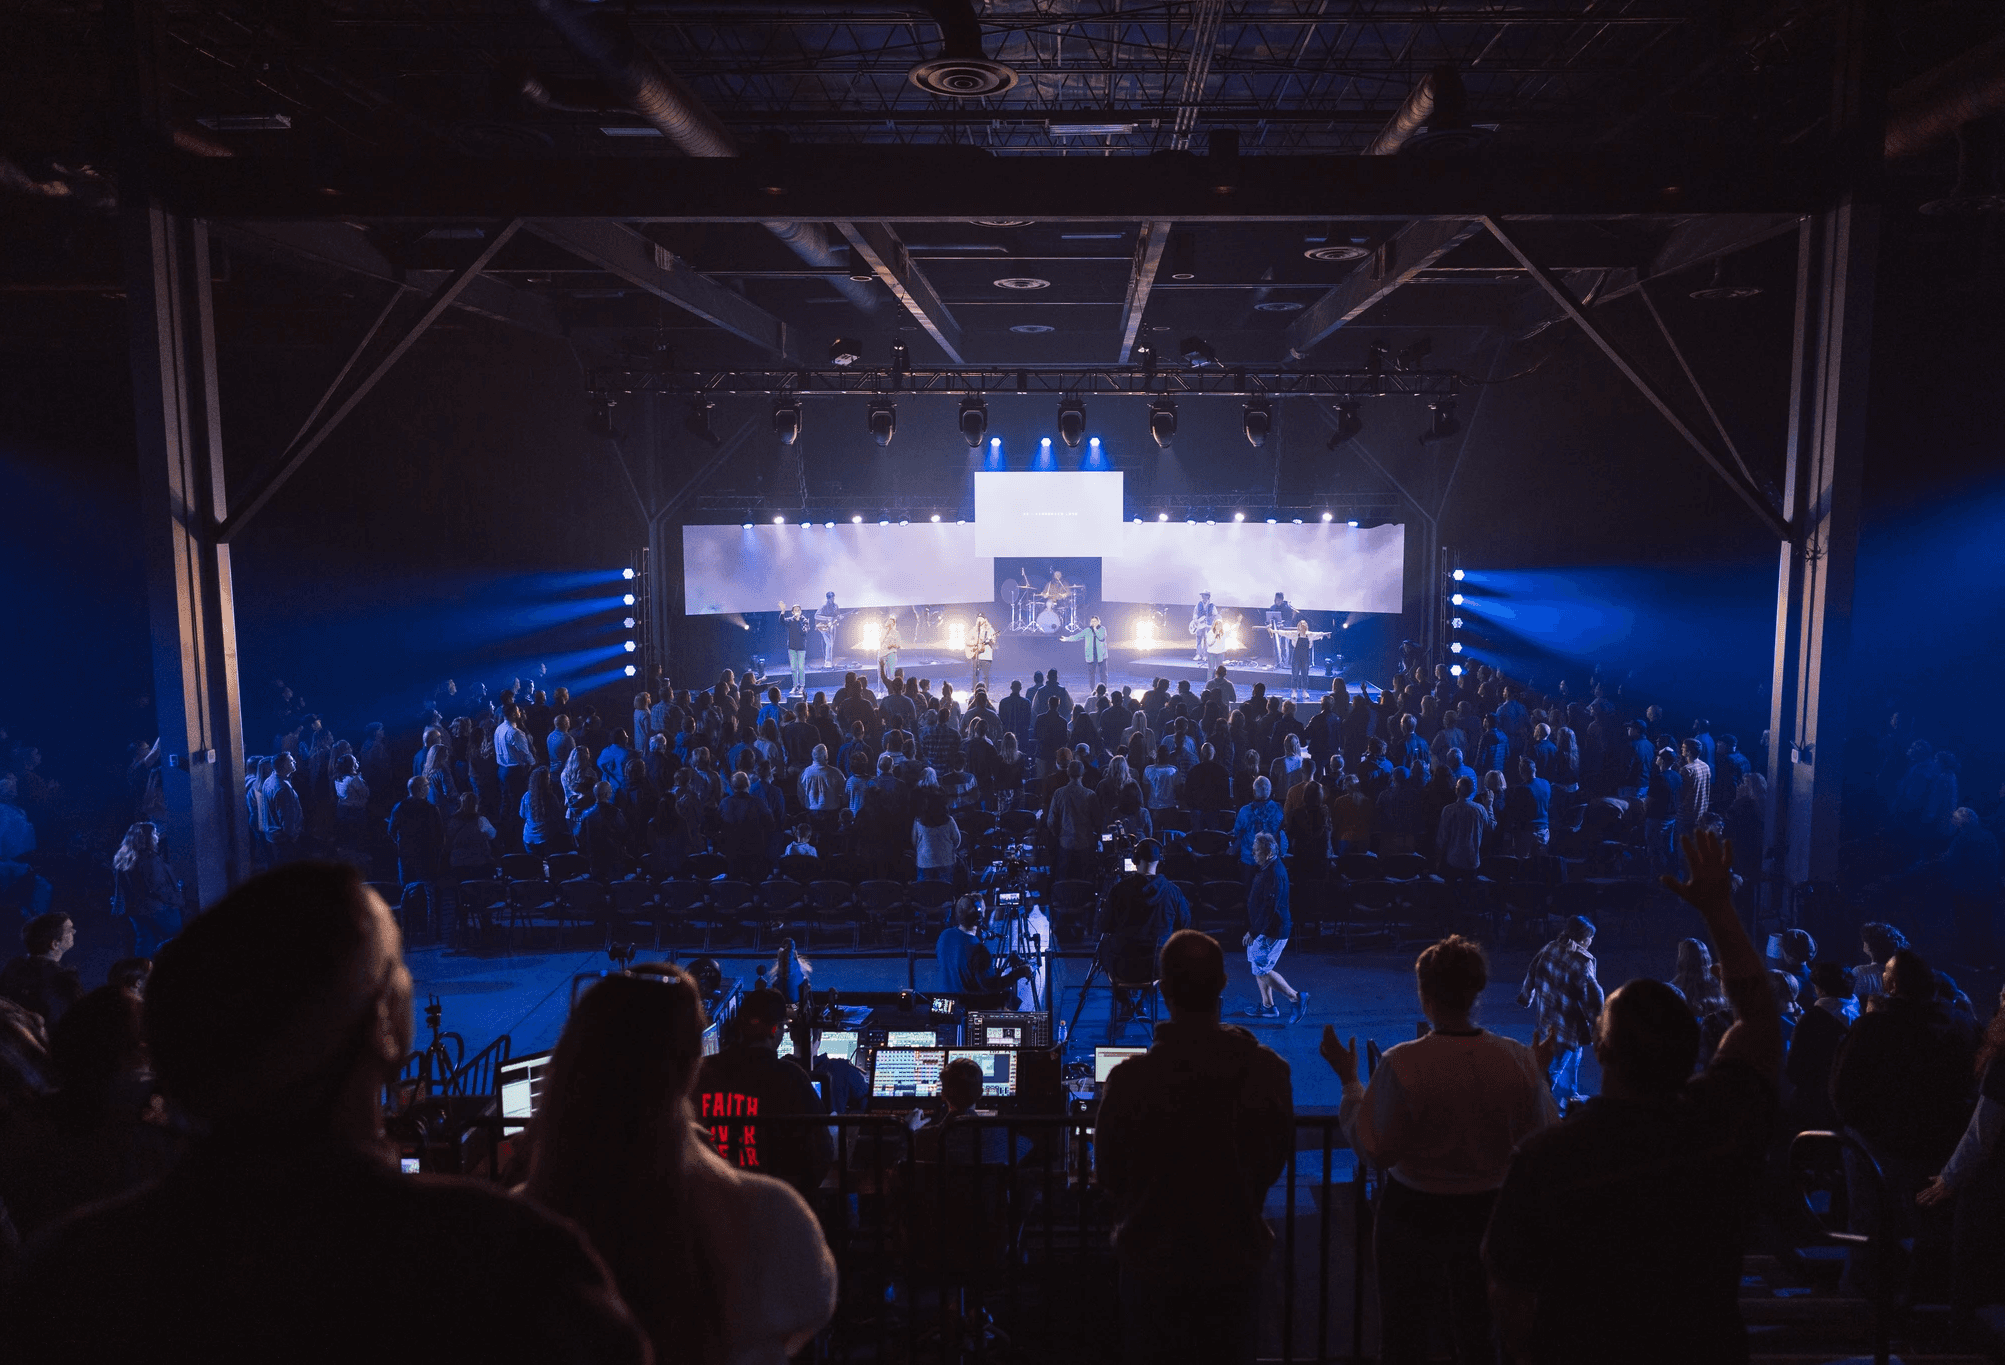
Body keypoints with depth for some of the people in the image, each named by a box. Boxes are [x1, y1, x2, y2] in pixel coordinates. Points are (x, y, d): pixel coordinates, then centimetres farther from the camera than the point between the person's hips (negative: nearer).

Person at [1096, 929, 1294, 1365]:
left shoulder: (1129, 1077, -22)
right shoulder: (1269, 1071, -16)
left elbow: (1109, 1174, -7)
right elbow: (1275, 1163, 0)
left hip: (1152, 1259, -2)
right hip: (1236, 1254, 2)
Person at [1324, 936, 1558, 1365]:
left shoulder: (1401, 1064, -26)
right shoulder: (1519, 1059, -15)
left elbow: (1374, 1150, -18)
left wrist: (1349, 1080, -8)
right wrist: (1540, 1075, 10)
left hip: (1414, 1211, -3)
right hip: (1491, 1209, 4)